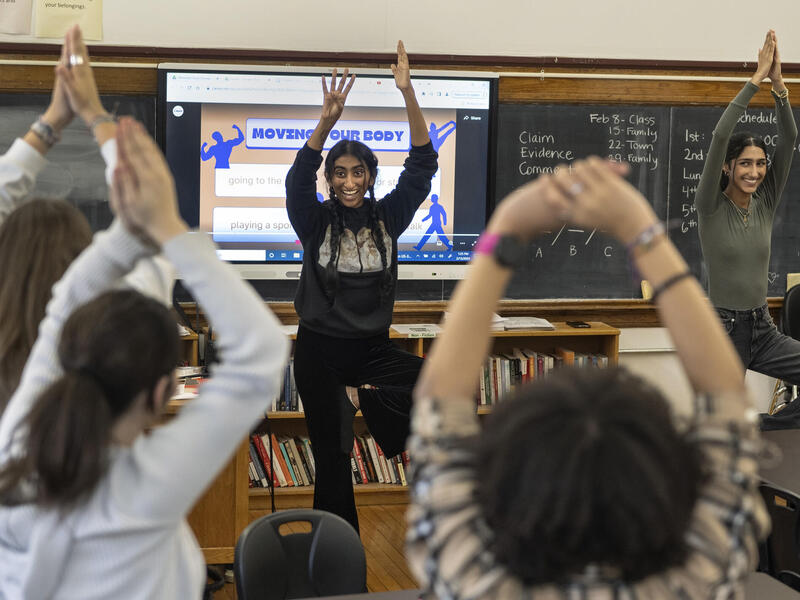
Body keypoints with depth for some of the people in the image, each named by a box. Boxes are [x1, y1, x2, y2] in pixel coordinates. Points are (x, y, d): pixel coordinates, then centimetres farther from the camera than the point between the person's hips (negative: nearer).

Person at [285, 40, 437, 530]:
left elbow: (423, 165, -8)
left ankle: (364, 397, -2)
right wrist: (328, 120, -38)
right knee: (332, 458, 3)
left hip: (374, 348, 2)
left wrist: (409, 94, -21)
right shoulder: (317, 222, -3)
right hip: (321, 351, -2)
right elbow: (299, 177, -22)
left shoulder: (388, 217, 2)